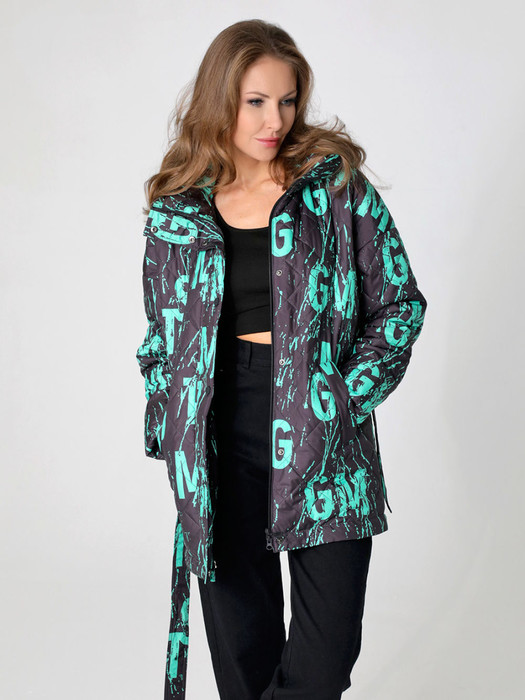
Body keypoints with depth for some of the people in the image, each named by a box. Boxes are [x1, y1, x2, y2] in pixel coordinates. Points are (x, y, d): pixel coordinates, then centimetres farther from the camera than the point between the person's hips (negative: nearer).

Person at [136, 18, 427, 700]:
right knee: (240, 642, 11)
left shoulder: (337, 184, -1)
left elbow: (402, 302, 2)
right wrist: (171, 434, 6)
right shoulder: (177, 209, 5)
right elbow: (162, 337, 14)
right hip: (221, 448, 2)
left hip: (323, 443, -1)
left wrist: (350, 394, -8)